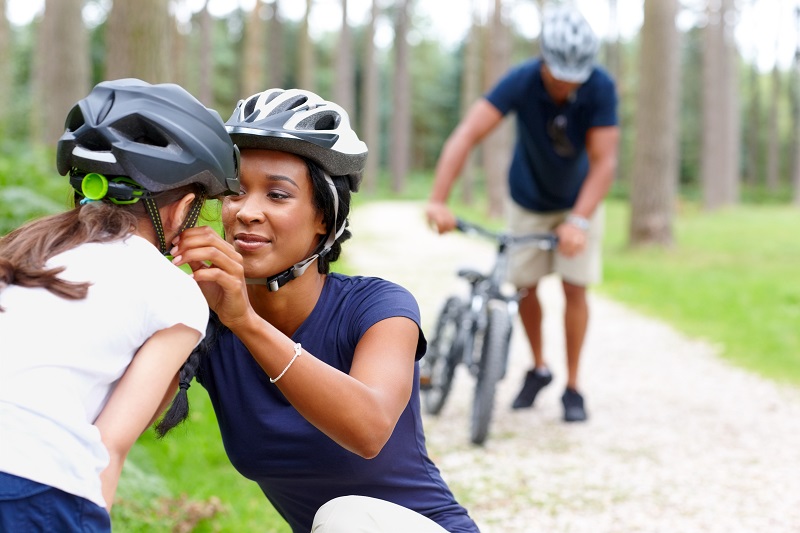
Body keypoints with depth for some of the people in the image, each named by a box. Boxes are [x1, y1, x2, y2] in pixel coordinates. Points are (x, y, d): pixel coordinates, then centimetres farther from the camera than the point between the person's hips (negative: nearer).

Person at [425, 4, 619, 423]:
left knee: (574, 287, -6)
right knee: (524, 286, 5)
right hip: (528, 203, 1)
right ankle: (538, 368, 29)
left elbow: (604, 162, -31)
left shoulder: (600, 88, -30)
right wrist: (438, 200, -51)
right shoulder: (521, 82, -32)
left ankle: (572, 387, 7)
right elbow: (465, 137, -40)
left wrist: (578, 220, -44)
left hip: (578, 201, -1)